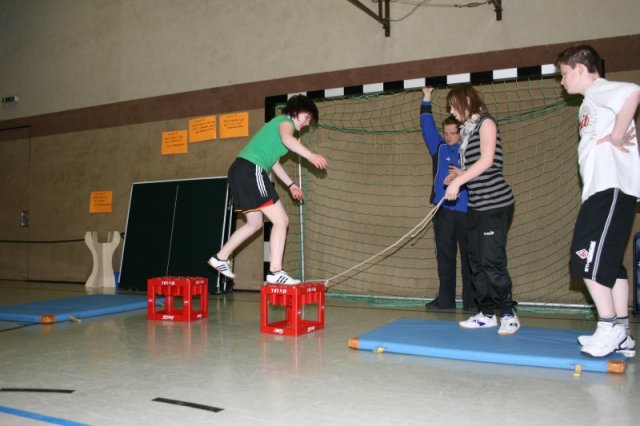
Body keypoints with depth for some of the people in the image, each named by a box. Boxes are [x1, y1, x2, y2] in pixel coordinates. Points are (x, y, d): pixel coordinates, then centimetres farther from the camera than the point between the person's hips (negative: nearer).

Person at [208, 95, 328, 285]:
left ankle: (220, 258, 29)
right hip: (251, 171, -10)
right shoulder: (286, 121, -1)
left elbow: (273, 161, 37)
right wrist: (310, 155, -41)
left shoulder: (279, 123, 29)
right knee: (281, 220, -10)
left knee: (255, 223, 21)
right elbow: (287, 138, -27)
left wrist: (290, 184, 36)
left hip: (240, 171, 10)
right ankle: (275, 272, -12)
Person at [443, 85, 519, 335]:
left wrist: (458, 181, -18)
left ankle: (508, 315, 4)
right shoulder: (468, 129, 16)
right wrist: (460, 175, 3)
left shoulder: (485, 122, -6)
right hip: (476, 205, 9)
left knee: (492, 261, -9)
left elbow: (487, 160, -17)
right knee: (476, 261, 8)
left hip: (496, 204, -8)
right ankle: (487, 314, 16)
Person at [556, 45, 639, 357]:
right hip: (604, 188, 11)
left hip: (611, 187, -10)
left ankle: (609, 327, -7)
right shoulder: (591, 102, 25)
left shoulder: (598, 89, -4)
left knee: (588, 257, -13)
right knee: (609, 262, 10)